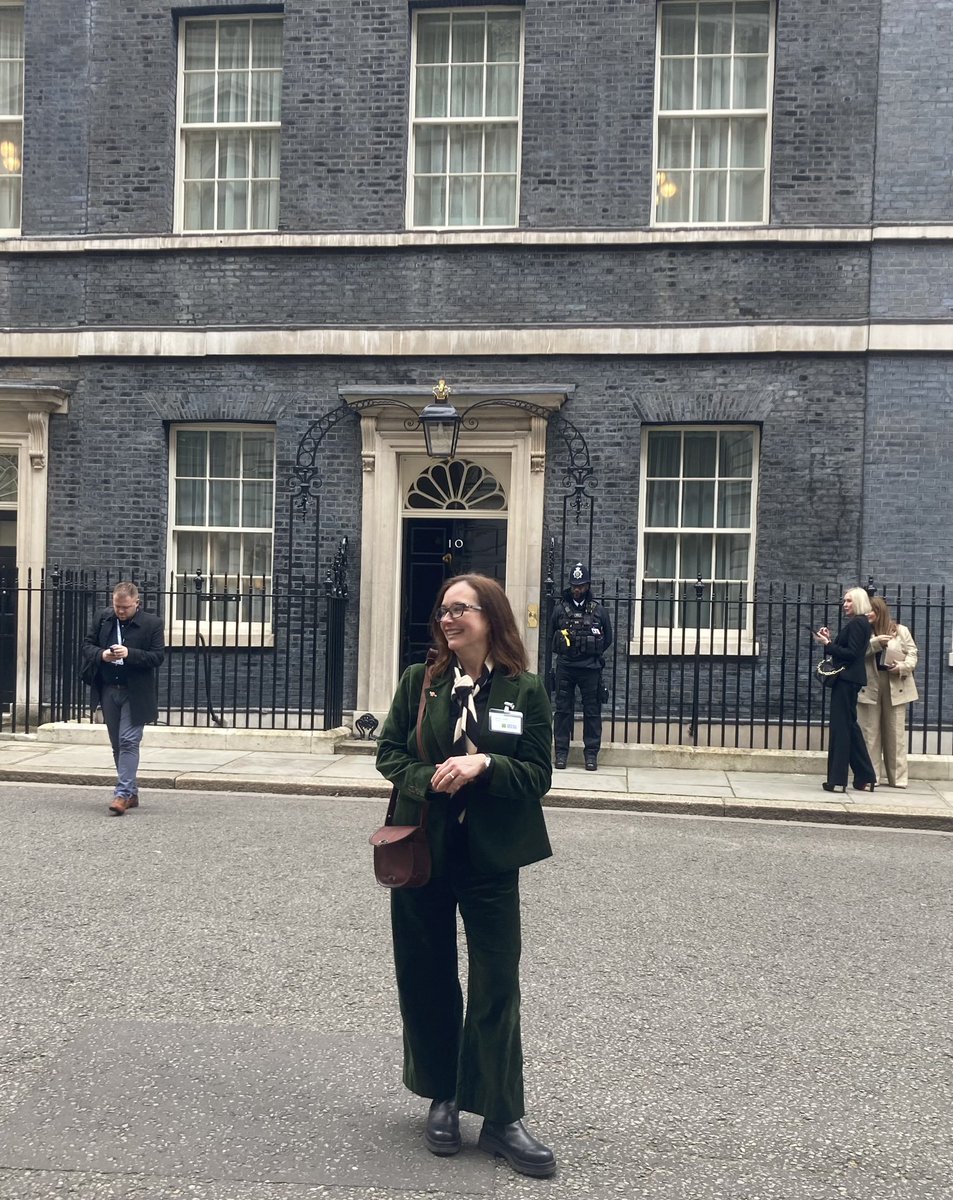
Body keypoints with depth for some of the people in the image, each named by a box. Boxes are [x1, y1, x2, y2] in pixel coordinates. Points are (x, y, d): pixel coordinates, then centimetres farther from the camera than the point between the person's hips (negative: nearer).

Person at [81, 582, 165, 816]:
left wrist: (130, 654, -24)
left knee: (128, 742, -10)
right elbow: (87, 644, 9)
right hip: (108, 690, 5)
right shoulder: (103, 618, 4)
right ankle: (132, 793, 22)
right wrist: (101, 654, -13)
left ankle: (123, 794, -8)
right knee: (117, 744, 11)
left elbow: (158, 656, -11)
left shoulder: (152, 624, -8)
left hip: (135, 693, -5)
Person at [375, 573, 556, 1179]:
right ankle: (442, 1097, 30)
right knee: (426, 977, 11)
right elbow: (389, 752, 4)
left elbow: (539, 776, -5)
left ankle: (502, 1118, 16)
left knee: (496, 984, 2)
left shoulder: (526, 690, -4)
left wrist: (484, 765, -21)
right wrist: (429, 780, -15)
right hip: (421, 849, 2)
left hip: (489, 856, -2)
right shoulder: (419, 680, 1)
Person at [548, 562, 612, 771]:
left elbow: (607, 639, 12)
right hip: (564, 667, 0)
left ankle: (591, 753, 11)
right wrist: (562, 653, 8)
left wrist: (594, 654, 7)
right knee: (562, 710, 4)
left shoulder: (599, 611, 2)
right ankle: (561, 752, 11)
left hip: (590, 668, 0)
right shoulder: (560, 609, 2)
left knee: (592, 711, 4)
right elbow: (551, 637, 13)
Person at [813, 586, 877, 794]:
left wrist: (828, 644, -18)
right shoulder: (857, 623, 17)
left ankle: (837, 780, -1)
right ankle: (865, 778, 20)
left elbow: (851, 653, -20)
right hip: (849, 678, 10)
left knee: (840, 726, -5)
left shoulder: (857, 623, -13)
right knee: (850, 726, 15)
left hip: (846, 680, -10)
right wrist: (831, 639, 4)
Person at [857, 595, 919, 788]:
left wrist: (904, 667, -17)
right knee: (870, 733, 1)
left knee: (895, 733, 4)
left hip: (896, 687, -1)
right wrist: (874, 643, -19)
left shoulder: (901, 631, 6)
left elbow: (912, 653, 2)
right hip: (869, 687, 1)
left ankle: (898, 777, 10)